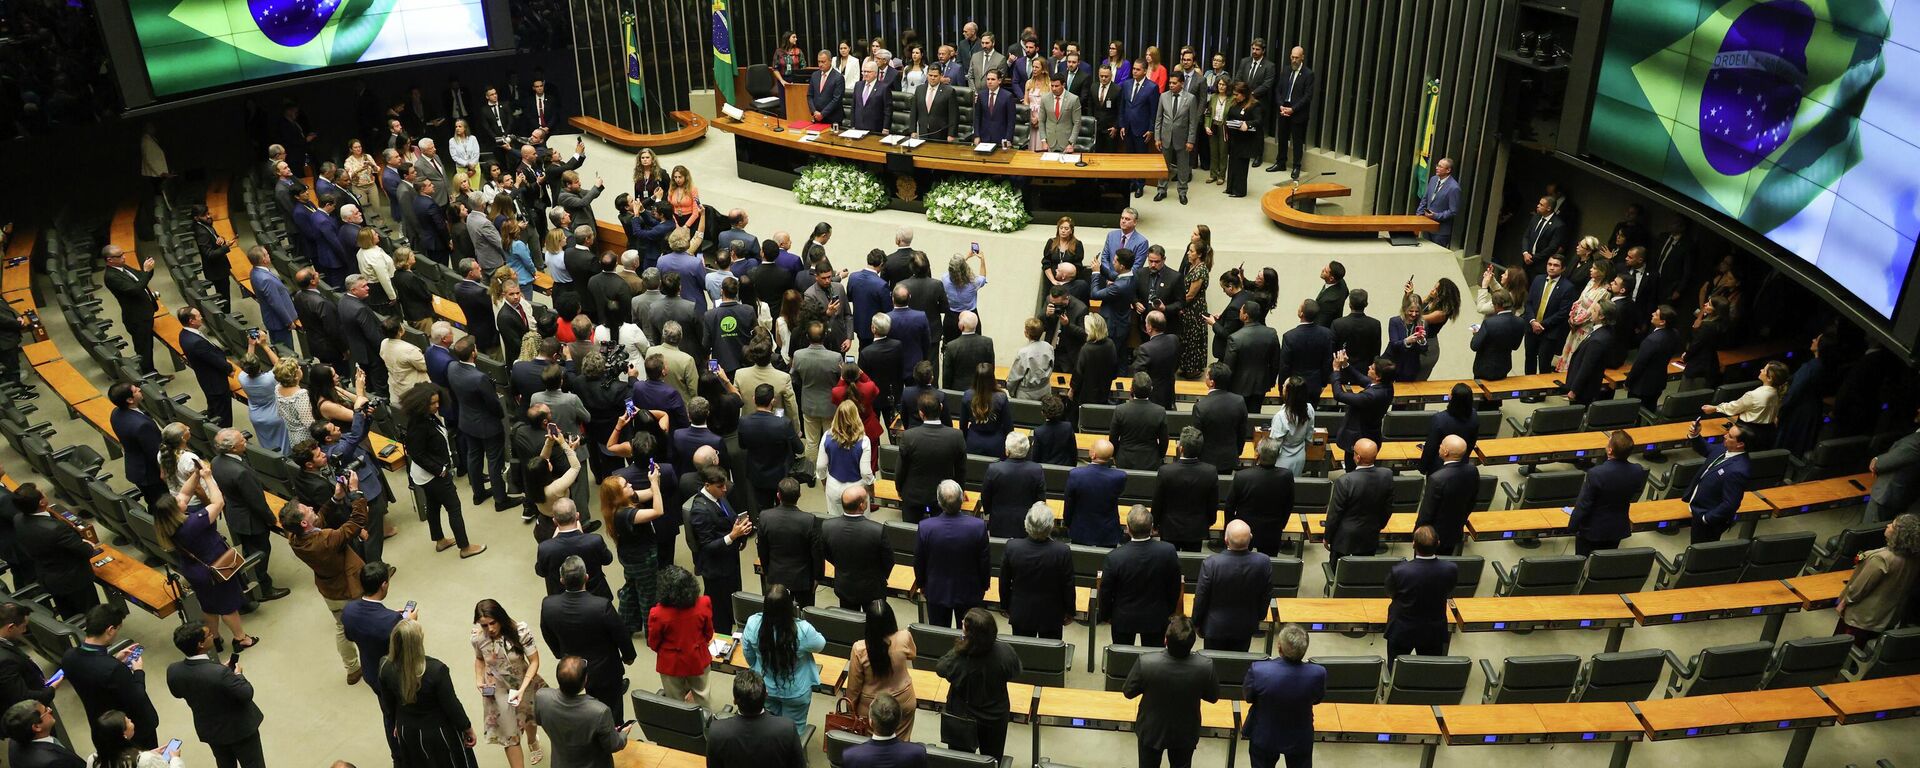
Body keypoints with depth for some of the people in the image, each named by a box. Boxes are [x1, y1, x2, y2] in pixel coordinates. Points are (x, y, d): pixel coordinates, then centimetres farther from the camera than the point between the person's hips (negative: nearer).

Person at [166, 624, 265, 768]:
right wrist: (238, 674, -8)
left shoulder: (173, 671, -20)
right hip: (239, 728, -5)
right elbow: (247, 694, -26)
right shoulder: (220, 673, -38)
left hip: (209, 730, 5)